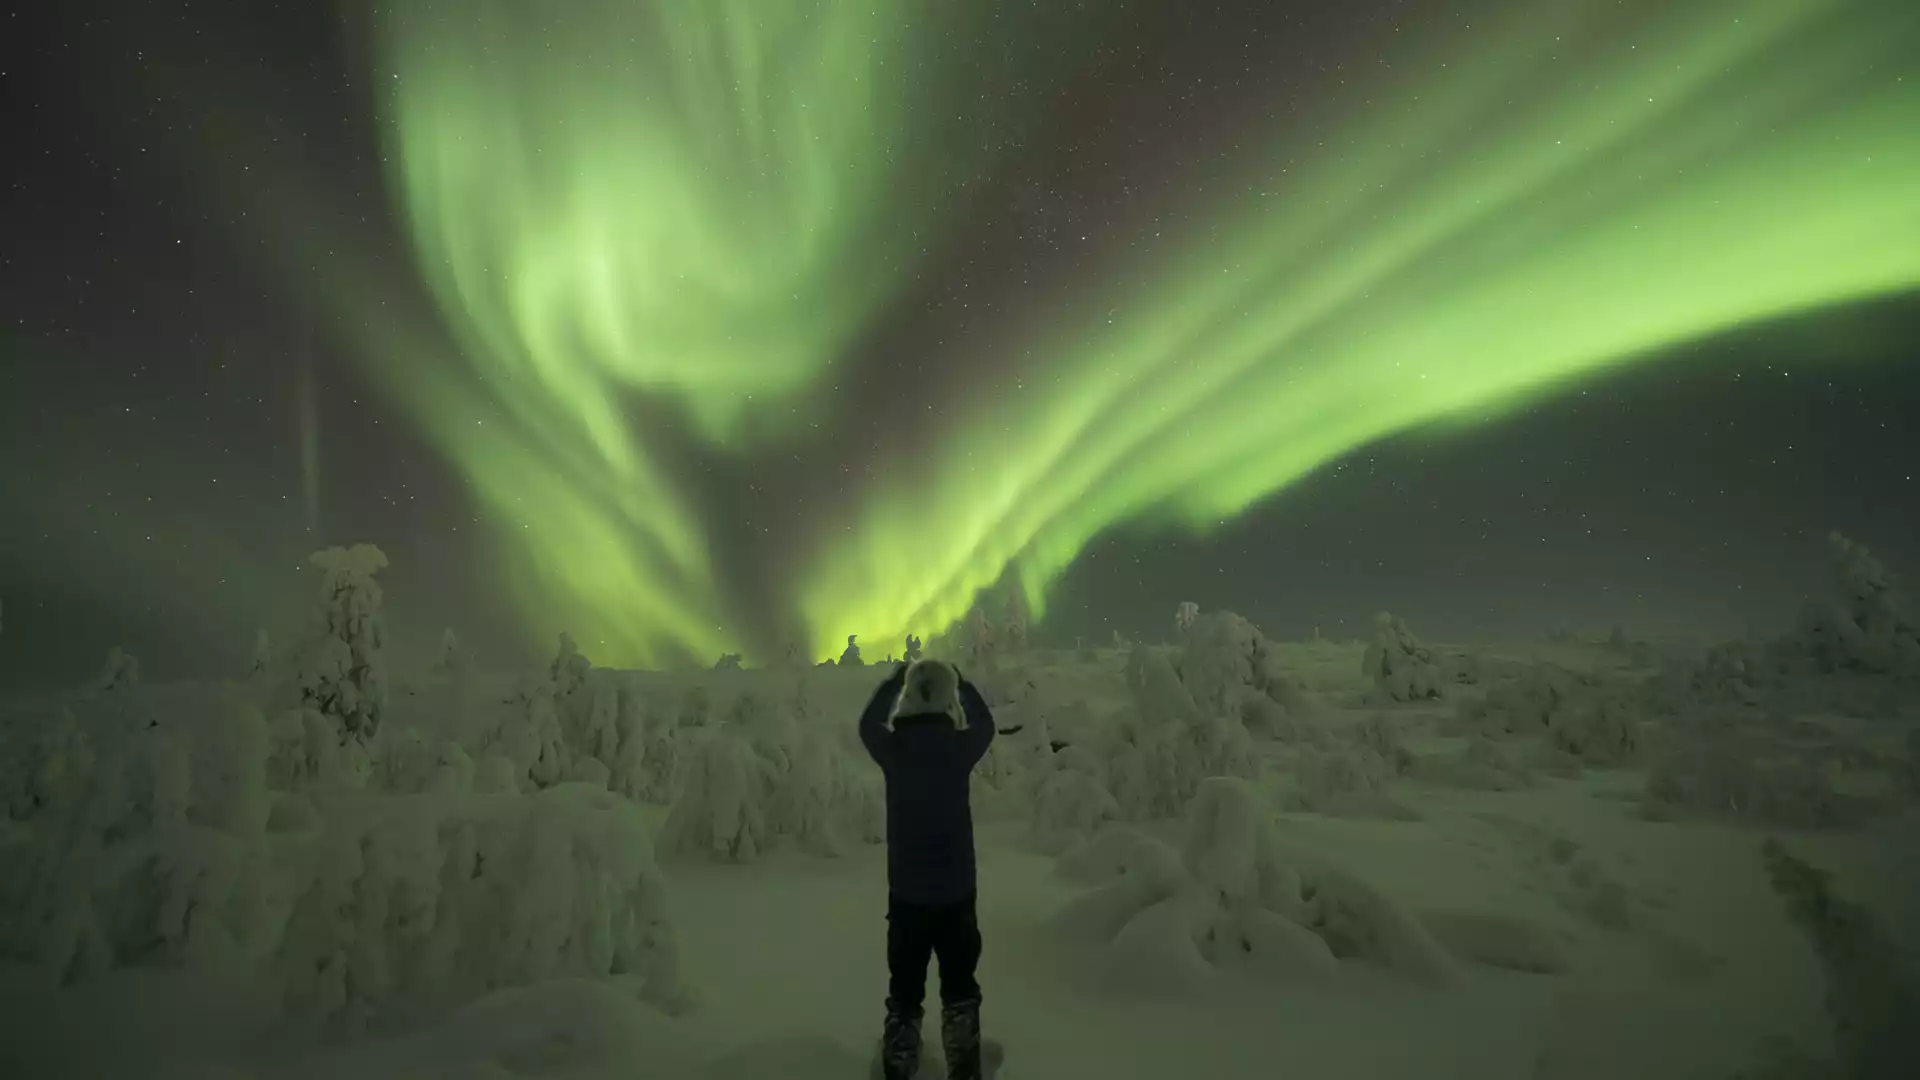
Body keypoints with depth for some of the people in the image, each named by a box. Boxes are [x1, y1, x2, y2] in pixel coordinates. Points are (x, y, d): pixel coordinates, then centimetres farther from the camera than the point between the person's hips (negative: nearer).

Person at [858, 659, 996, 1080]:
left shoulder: (893, 748, -12)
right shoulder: (959, 746, -14)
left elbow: (867, 724, 11)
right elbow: (985, 724, 9)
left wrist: (895, 679, 22)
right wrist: (961, 682, 22)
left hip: (906, 892, 0)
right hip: (956, 891, 0)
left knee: (904, 990, 13)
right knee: (959, 987, 17)